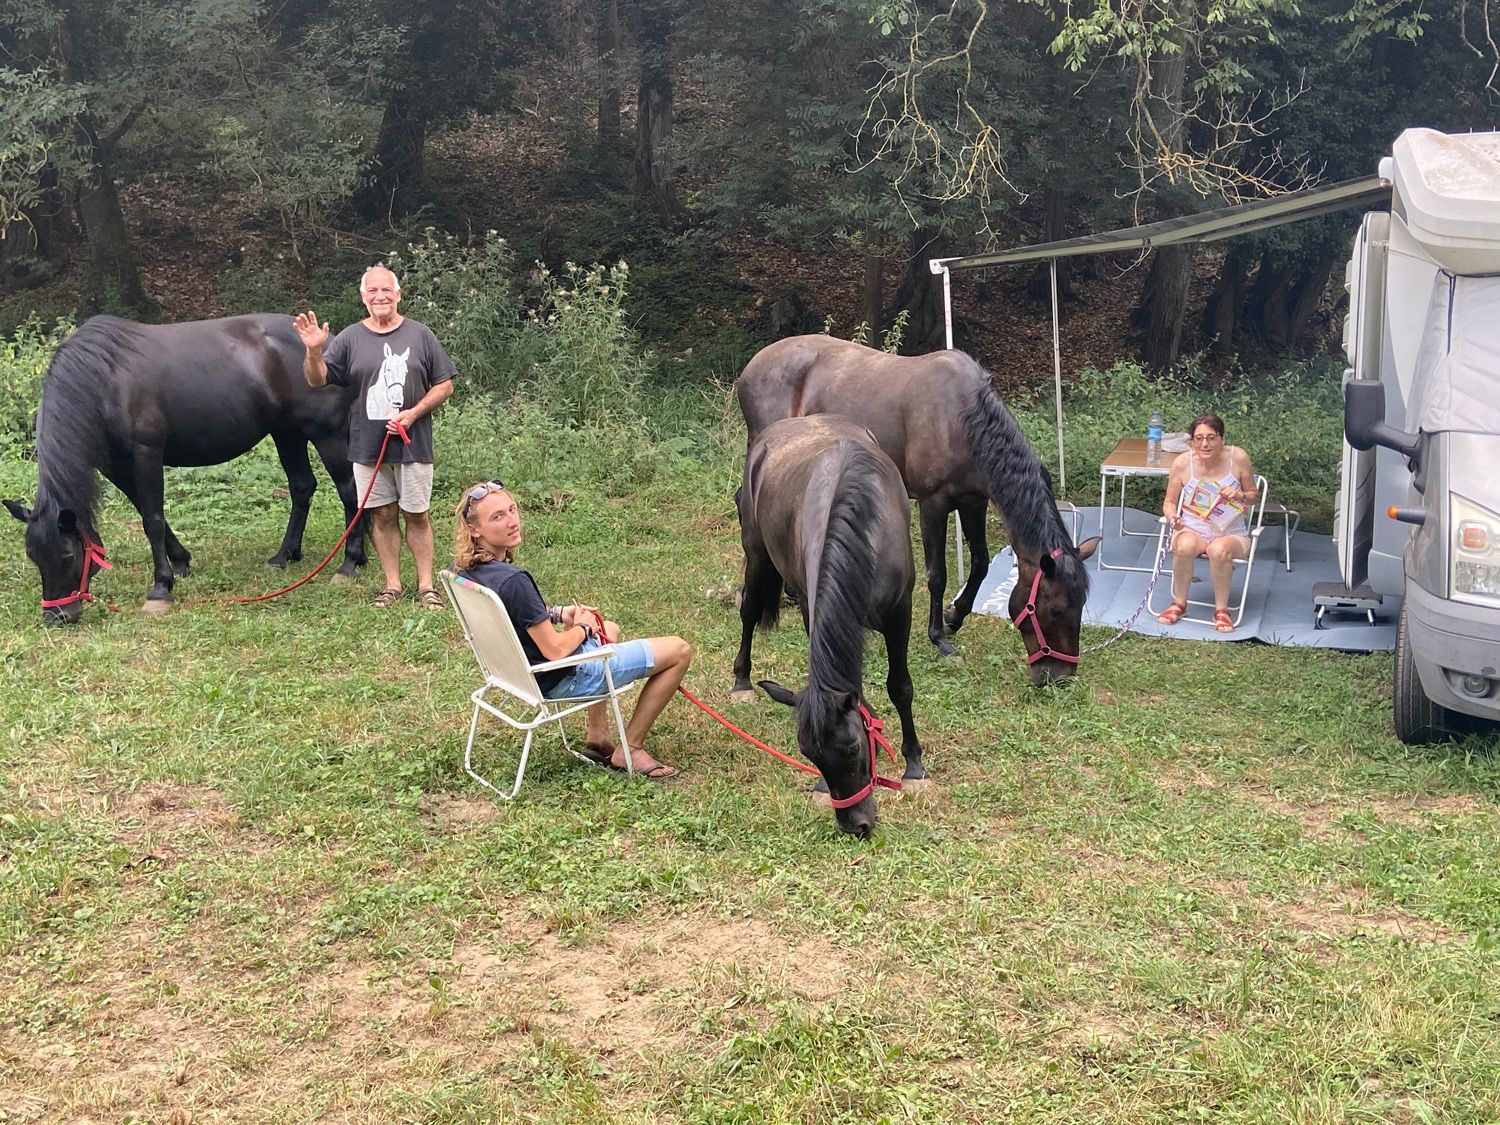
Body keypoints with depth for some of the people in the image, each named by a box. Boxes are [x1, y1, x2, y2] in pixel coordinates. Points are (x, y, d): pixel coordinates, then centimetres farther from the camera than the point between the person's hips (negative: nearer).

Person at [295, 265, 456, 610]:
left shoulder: (420, 335, 1)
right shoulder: (350, 339, 4)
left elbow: (445, 384, 2)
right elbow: (318, 380, 0)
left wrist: (414, 413, -11)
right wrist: (314, 351, -20)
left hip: (413, 445, -1)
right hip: (368, 447, 1)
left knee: (417, 515, 4)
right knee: (382, 516, 7)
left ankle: (426, 586, 11)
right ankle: (392, 585, 17)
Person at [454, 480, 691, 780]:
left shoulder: (466, 572, -6)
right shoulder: (513, 581, -34)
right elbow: (555, 650, -27)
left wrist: (558, 613, 4)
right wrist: (583, 628, -8)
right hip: (563, 678, -9)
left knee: (611, 629, 37)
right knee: (679, 650, 0)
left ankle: (597, 737, 33)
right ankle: (630, 750, 9)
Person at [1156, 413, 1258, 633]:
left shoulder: (1238, 458, -8)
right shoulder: (1182, 463, -7)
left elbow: (1253, 495, 7)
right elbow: (1169, 502, 6)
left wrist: (1239, 495, -16)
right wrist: (1173, 517, -17)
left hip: (1231, 534, -1)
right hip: (1191, 530, 1)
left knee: (1219, 549, -36)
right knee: (1185, 546, -35)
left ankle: (1221, 609, -14)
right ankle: (1179, 603, -12)